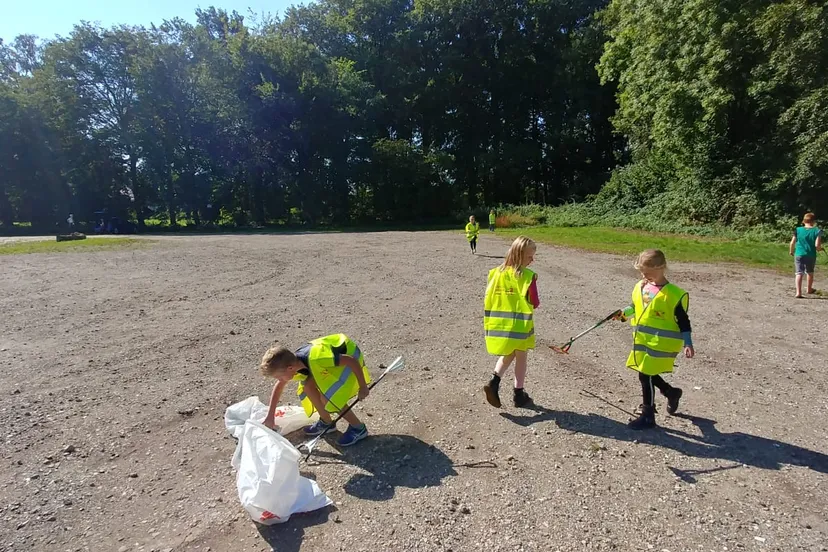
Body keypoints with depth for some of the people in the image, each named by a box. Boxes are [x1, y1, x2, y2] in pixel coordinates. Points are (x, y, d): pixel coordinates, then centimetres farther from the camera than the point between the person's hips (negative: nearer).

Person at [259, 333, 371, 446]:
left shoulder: (315, 359, -38)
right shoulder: (292, 362, -12)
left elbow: (352, 361, -31)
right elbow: (279, 386, 8)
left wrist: (363, 387, -20)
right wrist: (270, 417, 13)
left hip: (350, 354, -7)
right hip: (336, 356, 8)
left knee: (328, 397, -16)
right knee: (308, 385, -4)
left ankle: (358, 428, 2)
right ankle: (326, 422, 16)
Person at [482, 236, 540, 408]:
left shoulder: (496, 273, -2)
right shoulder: (528, 276, -16)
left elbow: (489, 299, 1)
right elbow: (535, 303, -12)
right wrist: (532, 305, 10)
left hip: (500, 324, 4)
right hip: (521, 325, -4)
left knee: (507, 355, 23)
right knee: (521, 358, 14)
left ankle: (494, 382, 4)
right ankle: (519, 394, 24)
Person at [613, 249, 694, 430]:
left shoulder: (674, 294, -14)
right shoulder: (641, 287, 4)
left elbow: (683, 322, -8)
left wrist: (687, 343, -12)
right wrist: (625, 313, 3)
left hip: (661, 343, -7)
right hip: (642, 340, 7)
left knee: (646, 376, -5)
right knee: (647, 374, 16)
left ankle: (647, 415, 11)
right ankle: (671, 392, 44)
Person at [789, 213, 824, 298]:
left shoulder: (798, 230, -3)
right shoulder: (817, 231, -7)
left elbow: (792, 243, 0)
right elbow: (817, 245, -12)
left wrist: (792, 251, 16)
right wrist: (820, 249, 11)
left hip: (799, 255, 0)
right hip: (811, 255, 0)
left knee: (799, 273, -1)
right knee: (810, 272, 21)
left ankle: (798, 292, -12)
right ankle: (809, 289, 39)